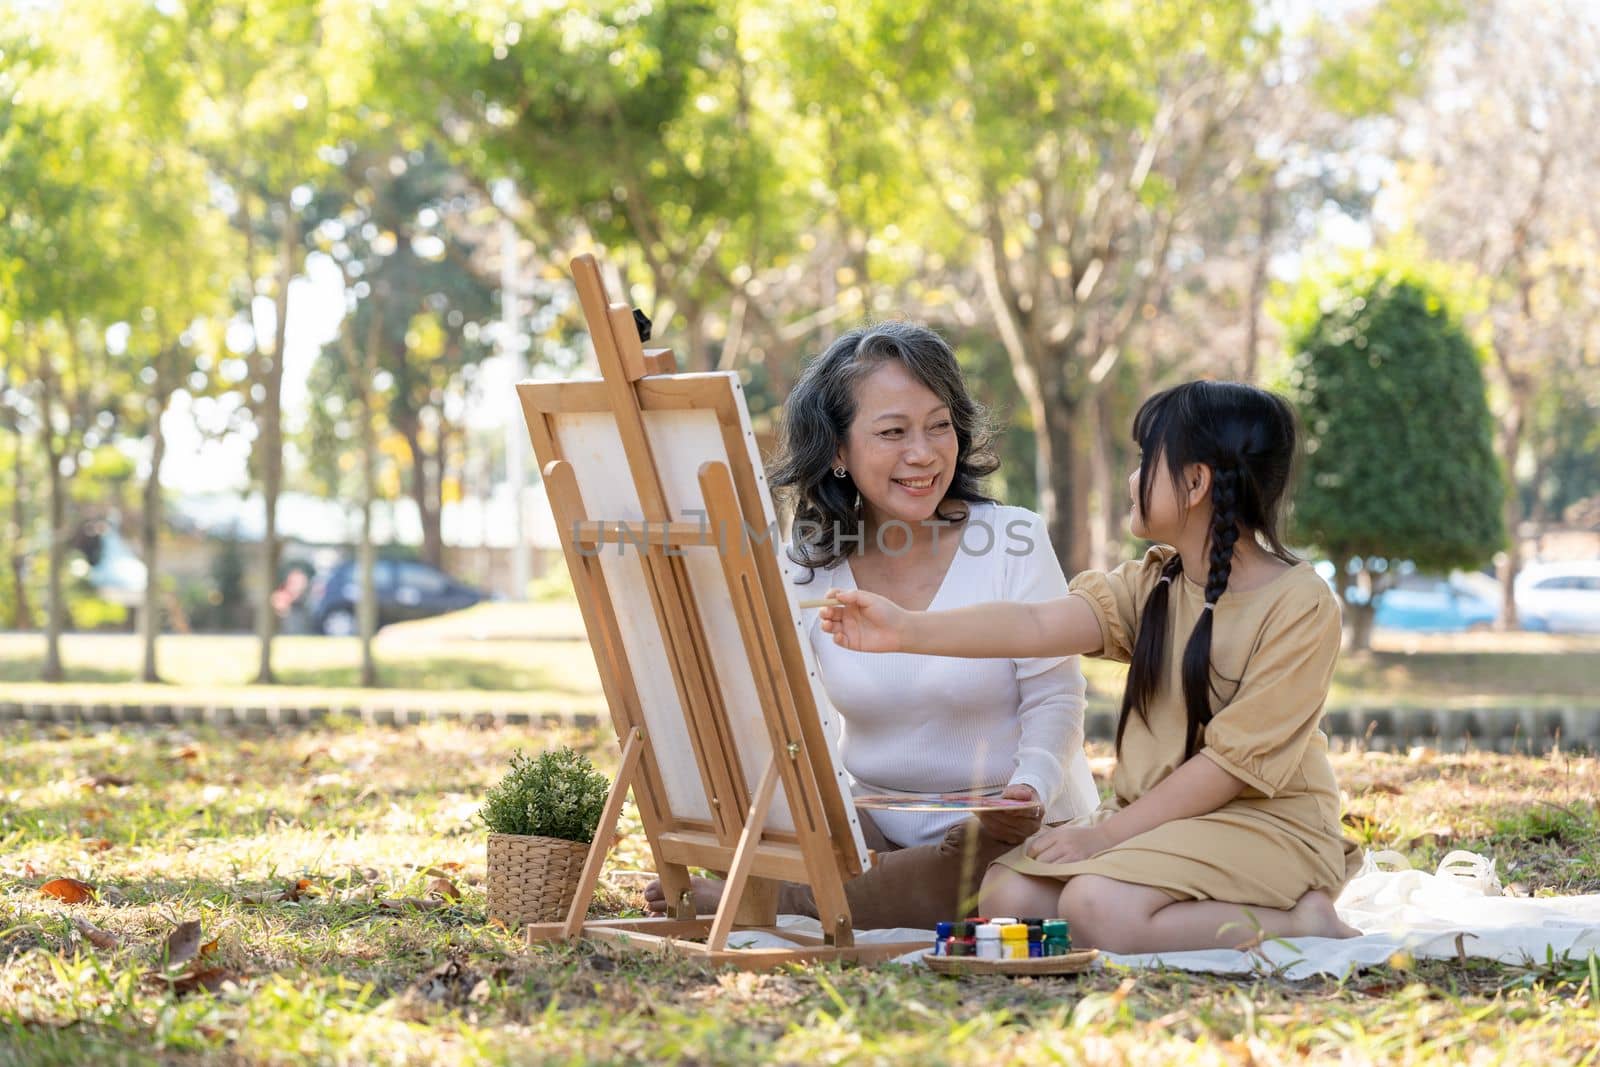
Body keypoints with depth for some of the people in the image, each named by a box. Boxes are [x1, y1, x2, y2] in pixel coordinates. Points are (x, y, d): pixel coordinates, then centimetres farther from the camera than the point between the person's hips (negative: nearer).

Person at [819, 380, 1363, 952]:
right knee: (1007, 892, -9)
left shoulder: (1300, 604, -14)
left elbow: (1236, 760, -18)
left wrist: (1108, 833, -18)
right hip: (1160, 817, 7)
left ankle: (1304, 924, -13)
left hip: (1264, 825, -7)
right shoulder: (1152, 584, 6)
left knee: (1098, 907, -30)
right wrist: (909, 630, -20)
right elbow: (1037, 625, -7)